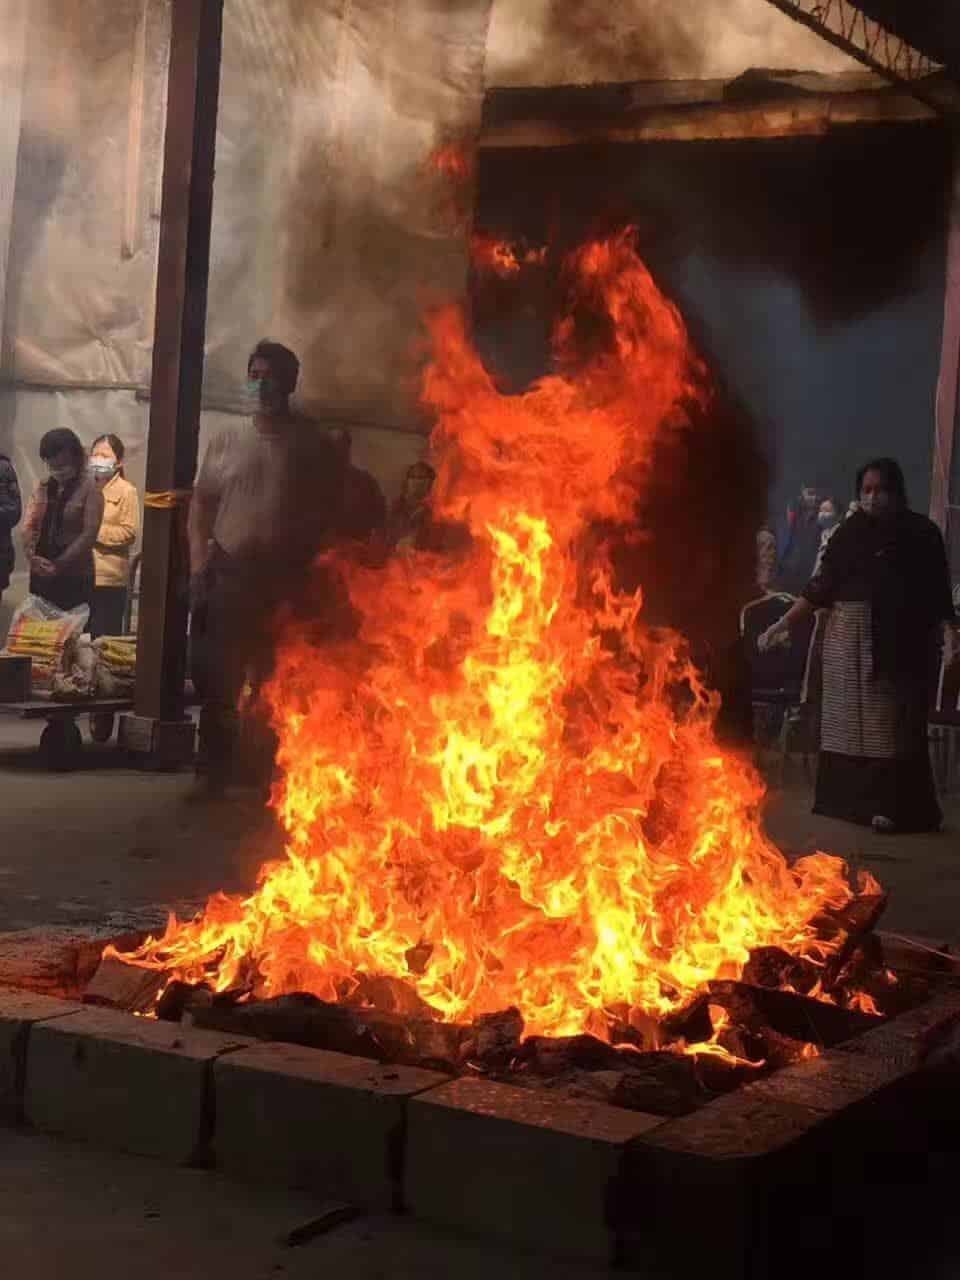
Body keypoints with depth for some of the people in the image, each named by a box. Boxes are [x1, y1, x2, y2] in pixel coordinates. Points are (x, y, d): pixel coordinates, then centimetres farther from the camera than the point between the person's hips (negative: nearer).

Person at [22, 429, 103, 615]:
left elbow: (89, 533, -13)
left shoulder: (89, 488, -7)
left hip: (74, 575, -5)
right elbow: (29, 525, 6)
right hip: (41, 574, 5)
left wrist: (59, 564, -18)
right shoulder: (44, 487, 9)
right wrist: (31, 555, -13)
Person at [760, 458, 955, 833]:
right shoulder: (849, 534, 7)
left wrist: (948, 631, -16)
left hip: (902, 643, -3)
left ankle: (894, 806, -3)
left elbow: (937, 592, -2)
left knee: (892, 724, -4)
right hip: (850, 638, 3)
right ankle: (850, 801, 11)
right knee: (851, 721, 5)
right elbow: (821, 586, 5)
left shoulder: (921, 533, 1)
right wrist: (784, 623, -2)